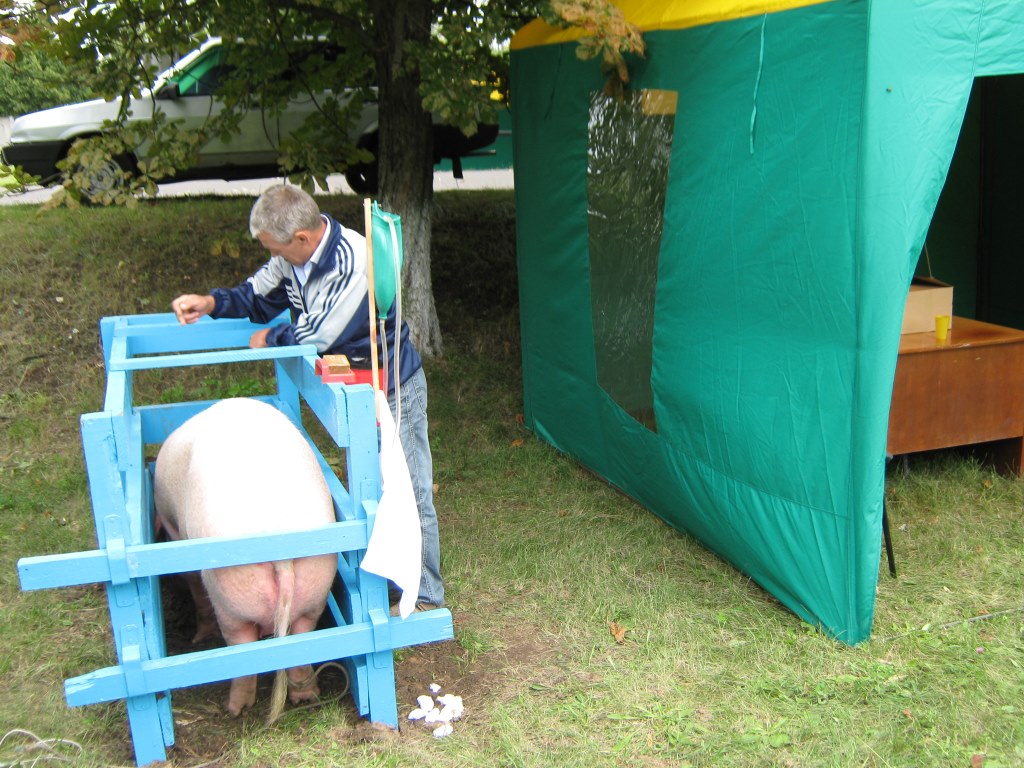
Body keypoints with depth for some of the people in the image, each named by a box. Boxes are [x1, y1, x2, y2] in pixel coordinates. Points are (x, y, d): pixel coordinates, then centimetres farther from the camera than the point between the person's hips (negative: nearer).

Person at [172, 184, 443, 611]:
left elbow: (317, 335, -28)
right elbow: (261, 295, 11)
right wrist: (211, 302, -7)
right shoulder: (294, 255, -4)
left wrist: (269, 340, -10)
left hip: (392, 390, -9)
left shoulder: (353, 260, -31)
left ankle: (425, 597, 12)